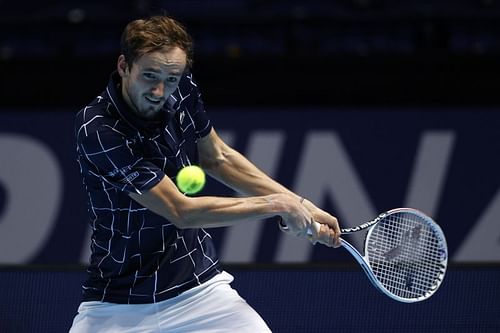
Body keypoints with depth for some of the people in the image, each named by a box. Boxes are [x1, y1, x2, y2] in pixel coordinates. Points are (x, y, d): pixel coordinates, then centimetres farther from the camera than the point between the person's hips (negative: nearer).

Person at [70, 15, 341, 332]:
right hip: (117, 305, -5)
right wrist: (277, 205, -15)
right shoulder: (97, 130, -24)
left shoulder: (181, 89, -5)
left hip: (200, 288, 5)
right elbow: (181, 210, -22)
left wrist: (301, 206, 7)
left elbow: (217, 158, 14)